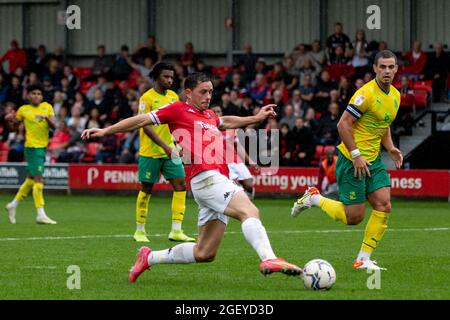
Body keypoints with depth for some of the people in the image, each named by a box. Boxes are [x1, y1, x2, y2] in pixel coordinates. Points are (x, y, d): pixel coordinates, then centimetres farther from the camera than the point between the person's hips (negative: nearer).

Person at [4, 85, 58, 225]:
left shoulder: (47, 107, 8)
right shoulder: (23, 110, 1)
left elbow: (54, 126, -2)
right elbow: (14, 127, 11)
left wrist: (46, 117, -20)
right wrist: (10, 120, -9)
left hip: (42, 147, 5)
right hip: (32, 147, -5)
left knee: (31, 179, 16)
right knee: (38, 179, -12)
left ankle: (13, 204, 34)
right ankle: (41, 215, -13)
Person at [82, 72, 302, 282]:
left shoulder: (209, 116, 26)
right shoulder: (178, 110, 4)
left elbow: (225, 122, 48)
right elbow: (141, 121, 4)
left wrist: (256, 118, 46)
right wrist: (106, 131, 1)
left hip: (218, 181, 9)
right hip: (206, 177, -9)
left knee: (204, 253, 9)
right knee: (249, 211, -29)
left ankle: (150, 257, 23)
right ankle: (269, 260, -48)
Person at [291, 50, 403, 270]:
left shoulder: (395, 95, 9)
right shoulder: (367, 94, -18)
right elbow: (343, 124, -19)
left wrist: (390, 148, 10)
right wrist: (356, 155, -22)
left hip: (373, 160, 8)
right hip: (352, 160, -8)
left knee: (383, 206, -7)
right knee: (354, 217, -5)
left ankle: (363, 259, 2)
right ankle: (314, 198, 20)